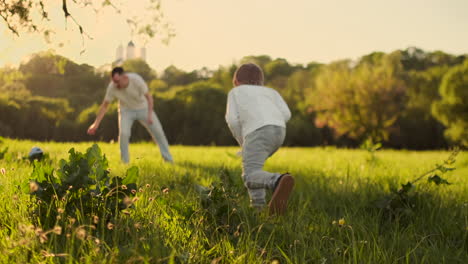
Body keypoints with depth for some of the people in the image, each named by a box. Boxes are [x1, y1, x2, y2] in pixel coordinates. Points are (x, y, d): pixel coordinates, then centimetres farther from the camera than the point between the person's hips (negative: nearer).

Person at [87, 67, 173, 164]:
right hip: (126, 110, 0)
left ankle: (168, 160, 10)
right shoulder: (112, 87, -25)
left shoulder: (136, 80, -30)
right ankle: (125, 162, -4)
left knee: (157, 131, -3)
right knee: (123, 133, -21)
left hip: (142, 107, 0)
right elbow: (104, 106, -14)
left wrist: (150, 115, -30)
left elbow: (148, 97, -20)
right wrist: (96, 124, -17)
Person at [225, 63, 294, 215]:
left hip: (257, 131, -5)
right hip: (279, 131, 5)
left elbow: (232, 119, 7)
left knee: (251, 176, -17)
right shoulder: (270, 92, 31)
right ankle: (258, 203, 10)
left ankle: (279, 181, -47)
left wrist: (242, 142, 19)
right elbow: (286, 114, 14)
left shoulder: (235, 92, 23)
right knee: (252, 165, 25)